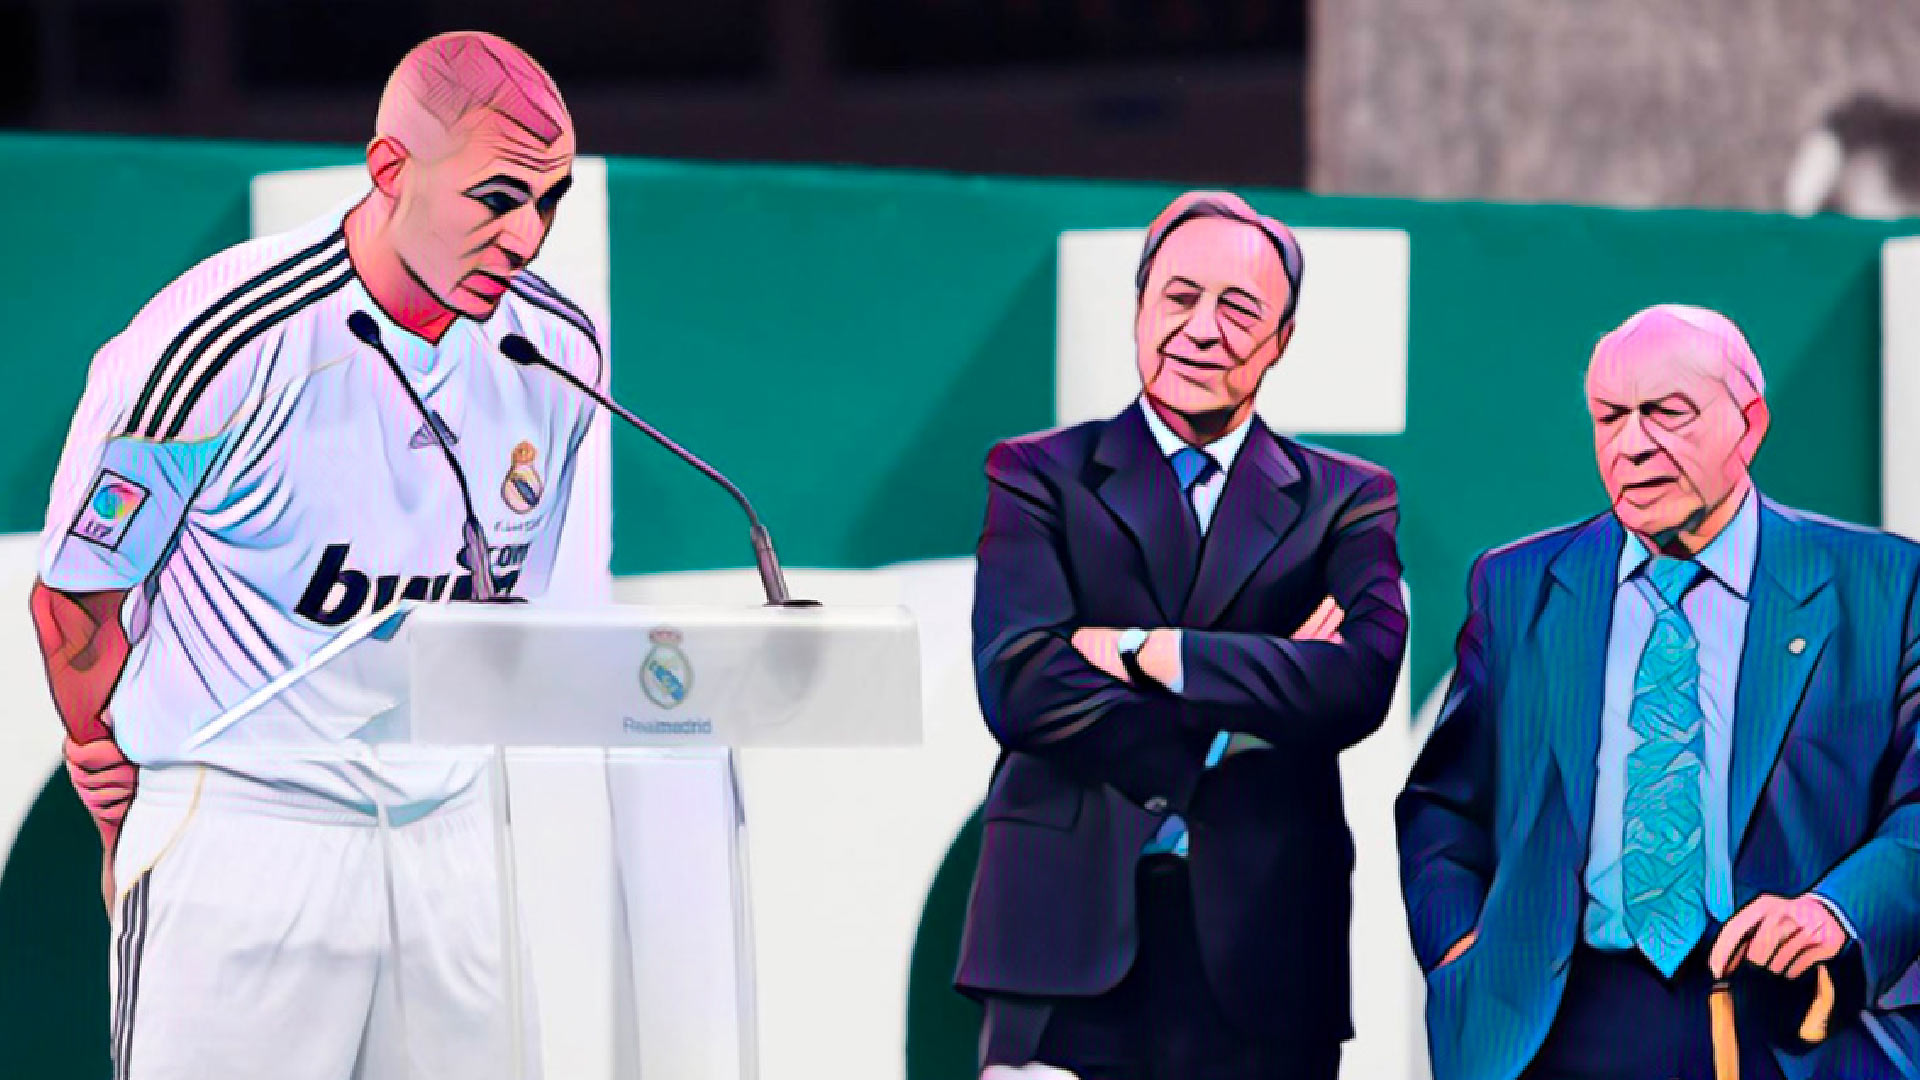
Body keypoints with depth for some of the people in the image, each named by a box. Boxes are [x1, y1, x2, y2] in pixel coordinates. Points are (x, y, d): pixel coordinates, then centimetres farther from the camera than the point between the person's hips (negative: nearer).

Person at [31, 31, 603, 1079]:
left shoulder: (560, 351, 2)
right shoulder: (223, 342, -14)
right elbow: (74, 596, -3)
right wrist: (139, 831, 6)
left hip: (452, 830, 5)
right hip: (235, 828, -5)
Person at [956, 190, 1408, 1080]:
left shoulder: (1345, 500, 12)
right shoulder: (1038, 476, 9)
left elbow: (1359, 685, -7)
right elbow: (1019, 686, -7)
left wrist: (1148, 650, -11)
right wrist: (1245, 717, -8)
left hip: (1261, 963, 1)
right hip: (1070, 946, -1)